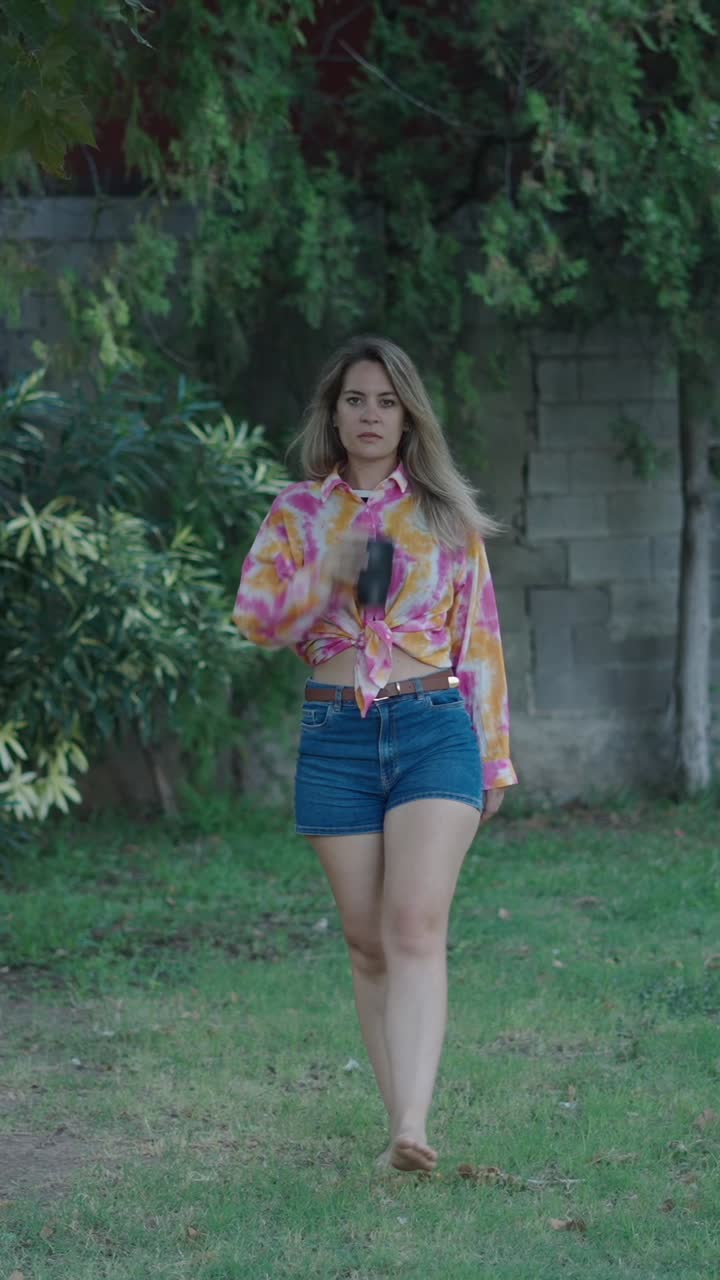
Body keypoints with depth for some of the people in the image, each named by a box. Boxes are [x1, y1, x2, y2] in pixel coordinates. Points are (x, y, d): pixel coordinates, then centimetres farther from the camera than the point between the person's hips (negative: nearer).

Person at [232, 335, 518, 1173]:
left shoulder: (444, 514, 9)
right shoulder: (297, 512, 10)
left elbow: (479, 636, 11)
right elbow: (254, 617, 1)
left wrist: (495, 757, 10)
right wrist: (328, 576, -16)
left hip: (434, 727, -2)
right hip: (336, 735, 2)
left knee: (416, 927, -18)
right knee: (368, 942, 3)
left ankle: (413, 1128, -30)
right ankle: (397, 1120, 9)